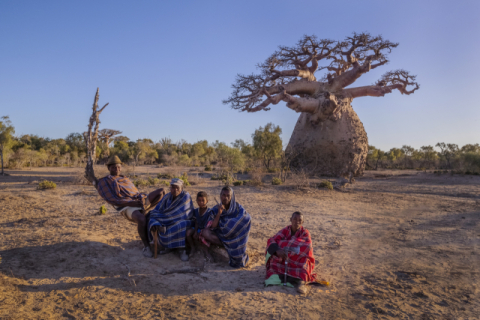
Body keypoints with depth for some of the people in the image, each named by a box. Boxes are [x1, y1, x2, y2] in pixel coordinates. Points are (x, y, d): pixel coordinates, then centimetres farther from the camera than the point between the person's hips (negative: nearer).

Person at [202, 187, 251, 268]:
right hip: (221, 235, 2)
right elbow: (212, 227, -12)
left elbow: (246, 218, -18)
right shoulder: (216, 209, -3)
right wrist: (219, 213, -23)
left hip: (235, 236, -2)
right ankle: (230, 246, -22)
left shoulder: (237, 207, -5)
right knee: (205, 232, -24)